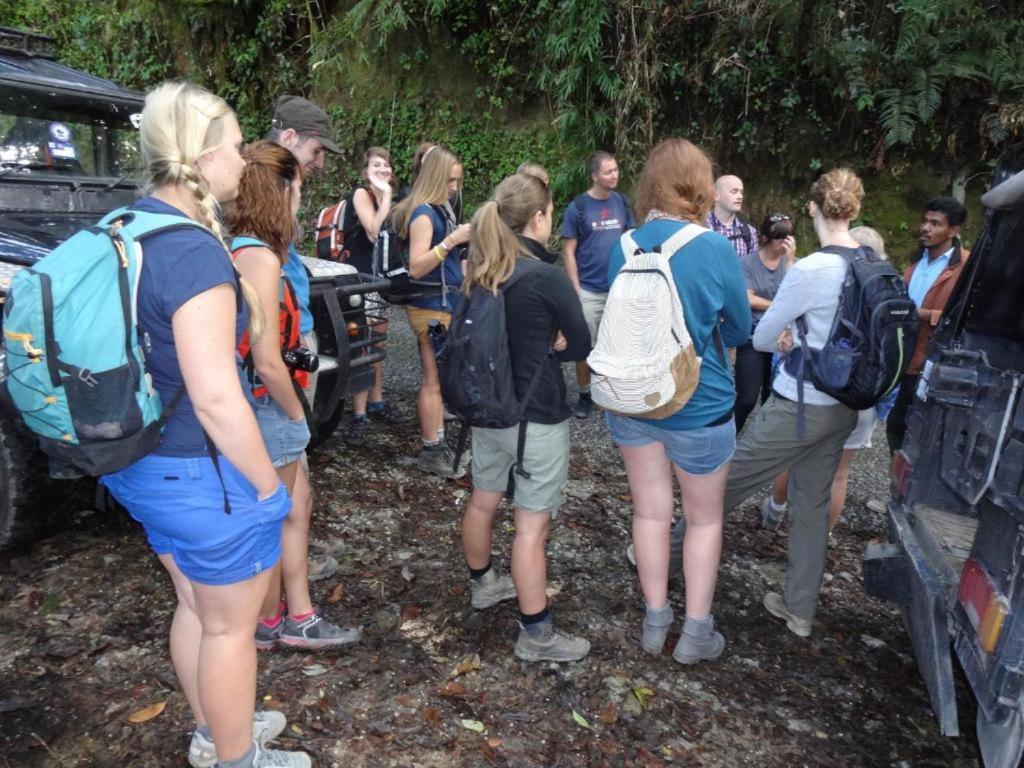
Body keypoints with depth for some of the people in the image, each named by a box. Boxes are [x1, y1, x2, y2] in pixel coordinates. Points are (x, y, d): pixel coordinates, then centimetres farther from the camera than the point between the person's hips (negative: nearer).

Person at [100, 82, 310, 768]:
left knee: (195, 605, 26)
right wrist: (268, 486, -17)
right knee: (230, 626, 13)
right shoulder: (195, 253, -25)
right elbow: (215, 399, -28)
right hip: (202, 473, -9)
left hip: (143, 462, 9)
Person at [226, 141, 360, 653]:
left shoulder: (237, 250, 5)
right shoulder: (261, 258, -22)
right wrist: (297, 415, -9)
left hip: (254, 404, 9)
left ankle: (298, 616, 32)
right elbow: (267, 363, -25)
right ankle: (267, 624, 31)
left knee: (296, 501, 20)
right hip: (266, 410, -9)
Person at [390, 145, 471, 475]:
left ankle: (438, 443, 22)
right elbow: (416, 267, -22)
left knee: (439, 379, 13)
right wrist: (451, 240, -26)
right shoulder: (423, 213, -14)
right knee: (433, 380, -1)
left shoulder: (441, 209, 13)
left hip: (446, 304, 9)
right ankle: (430, 452, 8)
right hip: (431, 307, -9)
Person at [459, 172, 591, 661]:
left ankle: (483, 584, 45)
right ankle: (536, 635, 13)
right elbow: (581, 345, -9)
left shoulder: (478, 273, 1)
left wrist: (535, 345, 3)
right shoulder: (547, 278, -20)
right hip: (537, 416, -7)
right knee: (531, 523, 1)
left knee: (483, 501, 22)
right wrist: (549, 347, 3)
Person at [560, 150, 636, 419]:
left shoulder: (621, 202, 4)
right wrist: (576, 290, -10)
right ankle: (585, 396, 20)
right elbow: (569, 251, -6)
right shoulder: (577, 206, -7)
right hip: (589, 291, -3)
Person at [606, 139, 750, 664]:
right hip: (698, 406, -3)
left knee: (650, 512, 17)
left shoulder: (623, 247, -6)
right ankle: (696, 634, 25)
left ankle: (655, 622, 31)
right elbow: (740, 331, -4)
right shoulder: (715, 250, -18)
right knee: (704, 518, 16)